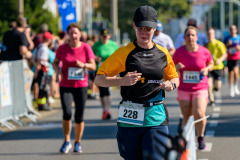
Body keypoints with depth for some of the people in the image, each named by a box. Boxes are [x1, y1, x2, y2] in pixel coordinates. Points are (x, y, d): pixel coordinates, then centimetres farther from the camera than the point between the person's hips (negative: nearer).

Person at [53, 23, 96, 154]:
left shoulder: (86, 47, -3)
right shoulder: (62, 48, -1)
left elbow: (93, 66, -1)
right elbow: (55, 62, 13)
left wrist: (83, 65, -22)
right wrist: (58, 70, -8)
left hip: (81, 86, 0)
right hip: (65, 86, 0)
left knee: (79, 117, 3)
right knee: (67, 113, -17)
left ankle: (77, 143, 22)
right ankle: (67, 142, 2)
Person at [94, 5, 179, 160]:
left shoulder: (163, 54, 9)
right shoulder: (124, 53, -1)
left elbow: (174, 78, 24)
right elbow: (99, 79, -1)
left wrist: (171, 84, 0)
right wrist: (122, 81, -19)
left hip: (156, 119, 1)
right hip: (129, 118, -1)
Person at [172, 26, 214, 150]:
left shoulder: (204, 52, -4)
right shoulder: (179, 52, -3)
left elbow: (211, 64, 14)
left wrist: (207, 69, -7)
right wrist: (176, 67, -15)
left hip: (200, 88, -1)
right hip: (184, 89, 1)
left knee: (199, 114, -17)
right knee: (186, 117, 3)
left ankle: (201, 137, 9)